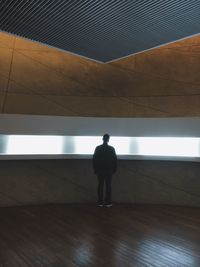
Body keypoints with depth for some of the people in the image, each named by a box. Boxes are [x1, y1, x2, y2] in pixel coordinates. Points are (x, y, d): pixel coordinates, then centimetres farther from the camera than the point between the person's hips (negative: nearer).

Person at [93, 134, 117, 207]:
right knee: (108, 186, 4)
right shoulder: (111, 149, -4)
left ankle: (100, 202, 9)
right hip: (109, 170, -1)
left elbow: (94, 159, 0)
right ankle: (108, 202, 6)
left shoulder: (98, 148, -1)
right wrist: (114, 169, 7)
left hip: (100, 170, 1)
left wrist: (95, 169, 8)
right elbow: (115, 159, -2)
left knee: (100, 186, 6)